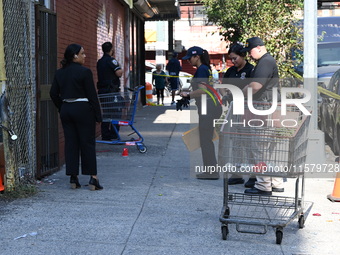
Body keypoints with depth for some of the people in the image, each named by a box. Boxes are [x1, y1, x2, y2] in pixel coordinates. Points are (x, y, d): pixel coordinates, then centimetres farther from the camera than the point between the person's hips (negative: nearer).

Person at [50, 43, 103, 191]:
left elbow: (53, 94, 9)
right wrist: (98, 115, -6)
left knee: (70, 143, 8)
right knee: (88, 143, 1)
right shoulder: (84, 72, -11)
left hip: (66, 110, 6)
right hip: (83, 109, -5)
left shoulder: (59, 73, 8)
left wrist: (62, 108, 17)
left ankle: (73, 178, 9)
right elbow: (92, 95, -11)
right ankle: (93, 178, 1)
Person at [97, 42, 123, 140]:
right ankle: (114, 135, -4)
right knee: (115, 112, -2)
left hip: (102, 90, 8)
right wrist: (121, 70, 1)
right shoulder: (111, 60, -11)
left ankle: (105, 135, 11)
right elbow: (119, 73, -18)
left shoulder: (99, 62, 15)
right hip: (112, 90, -8)